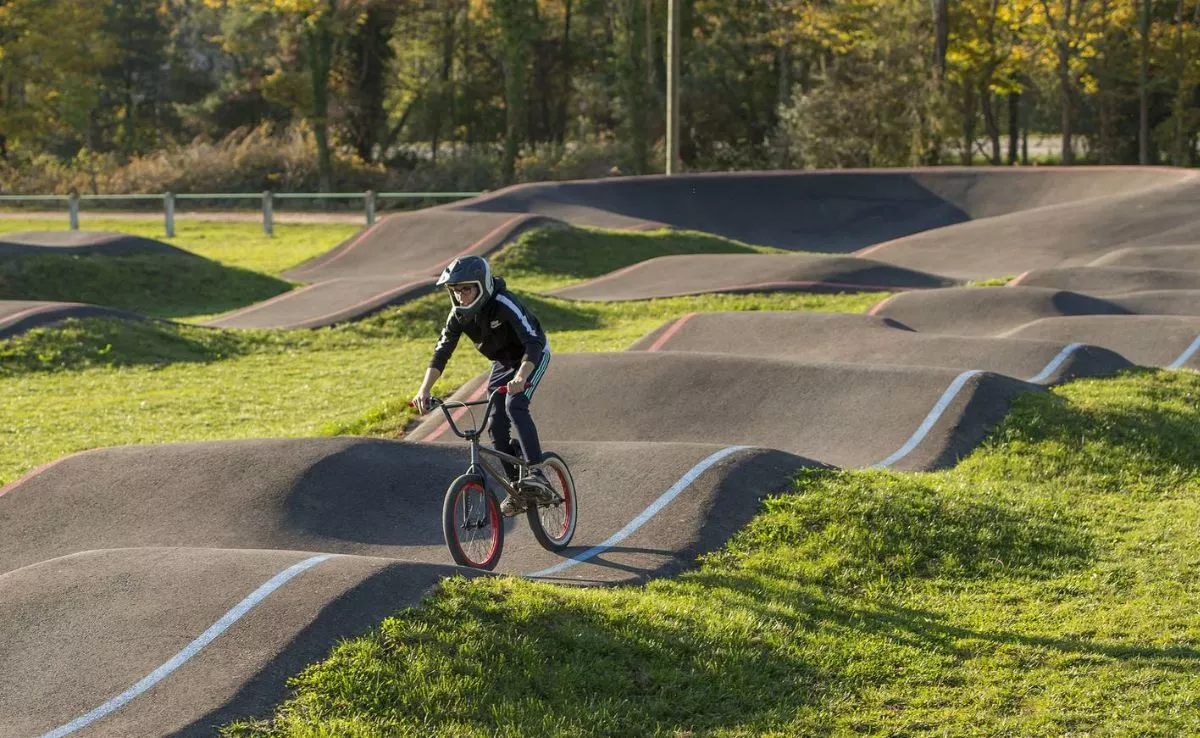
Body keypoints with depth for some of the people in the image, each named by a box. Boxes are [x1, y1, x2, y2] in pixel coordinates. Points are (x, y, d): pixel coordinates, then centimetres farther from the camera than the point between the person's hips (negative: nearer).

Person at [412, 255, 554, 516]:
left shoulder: (504, 305, -35)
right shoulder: (459, 314, -16)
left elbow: (533, 344, -44)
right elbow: (441, 353, -15)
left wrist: (520, 378, -60)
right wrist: (424, 390, -29)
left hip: (533, 356, -6)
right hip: (502, 362, 6)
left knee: (514, 405, -31)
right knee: (496, 428, -3)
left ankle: (536, 473, -32)